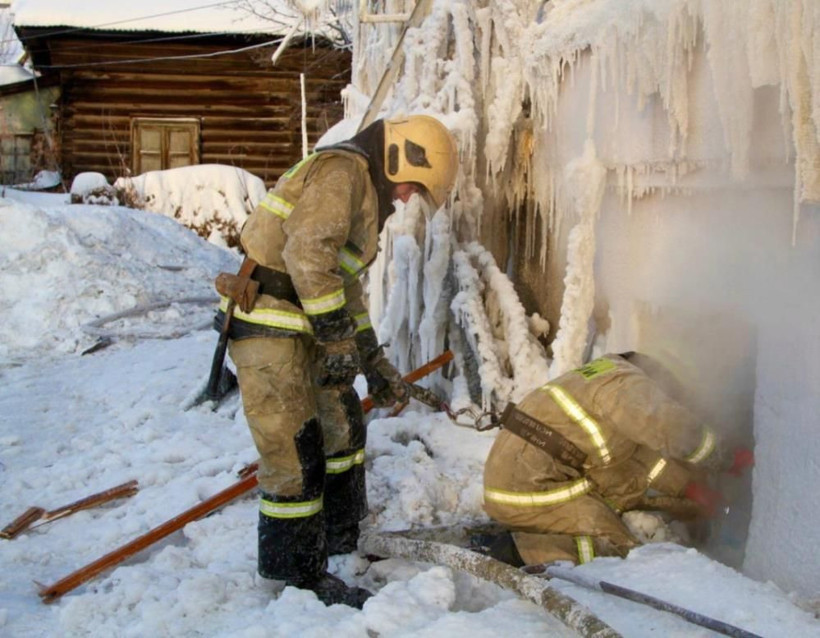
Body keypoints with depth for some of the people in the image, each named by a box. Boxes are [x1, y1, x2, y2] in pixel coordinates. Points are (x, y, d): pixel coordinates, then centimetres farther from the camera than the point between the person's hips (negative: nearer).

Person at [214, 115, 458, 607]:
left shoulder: (367, 197, 21)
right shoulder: (343, 169, -11)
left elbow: (348, 288, 25)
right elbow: (307, 253, -27)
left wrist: (375, 364, 24)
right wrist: (337, 338, -23)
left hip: (303, 327, 11)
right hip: (268, 330, -11)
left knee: (343, 428, 20)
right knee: (296, 454, -5)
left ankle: (342, 536, 38)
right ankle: (299, 575, 10)